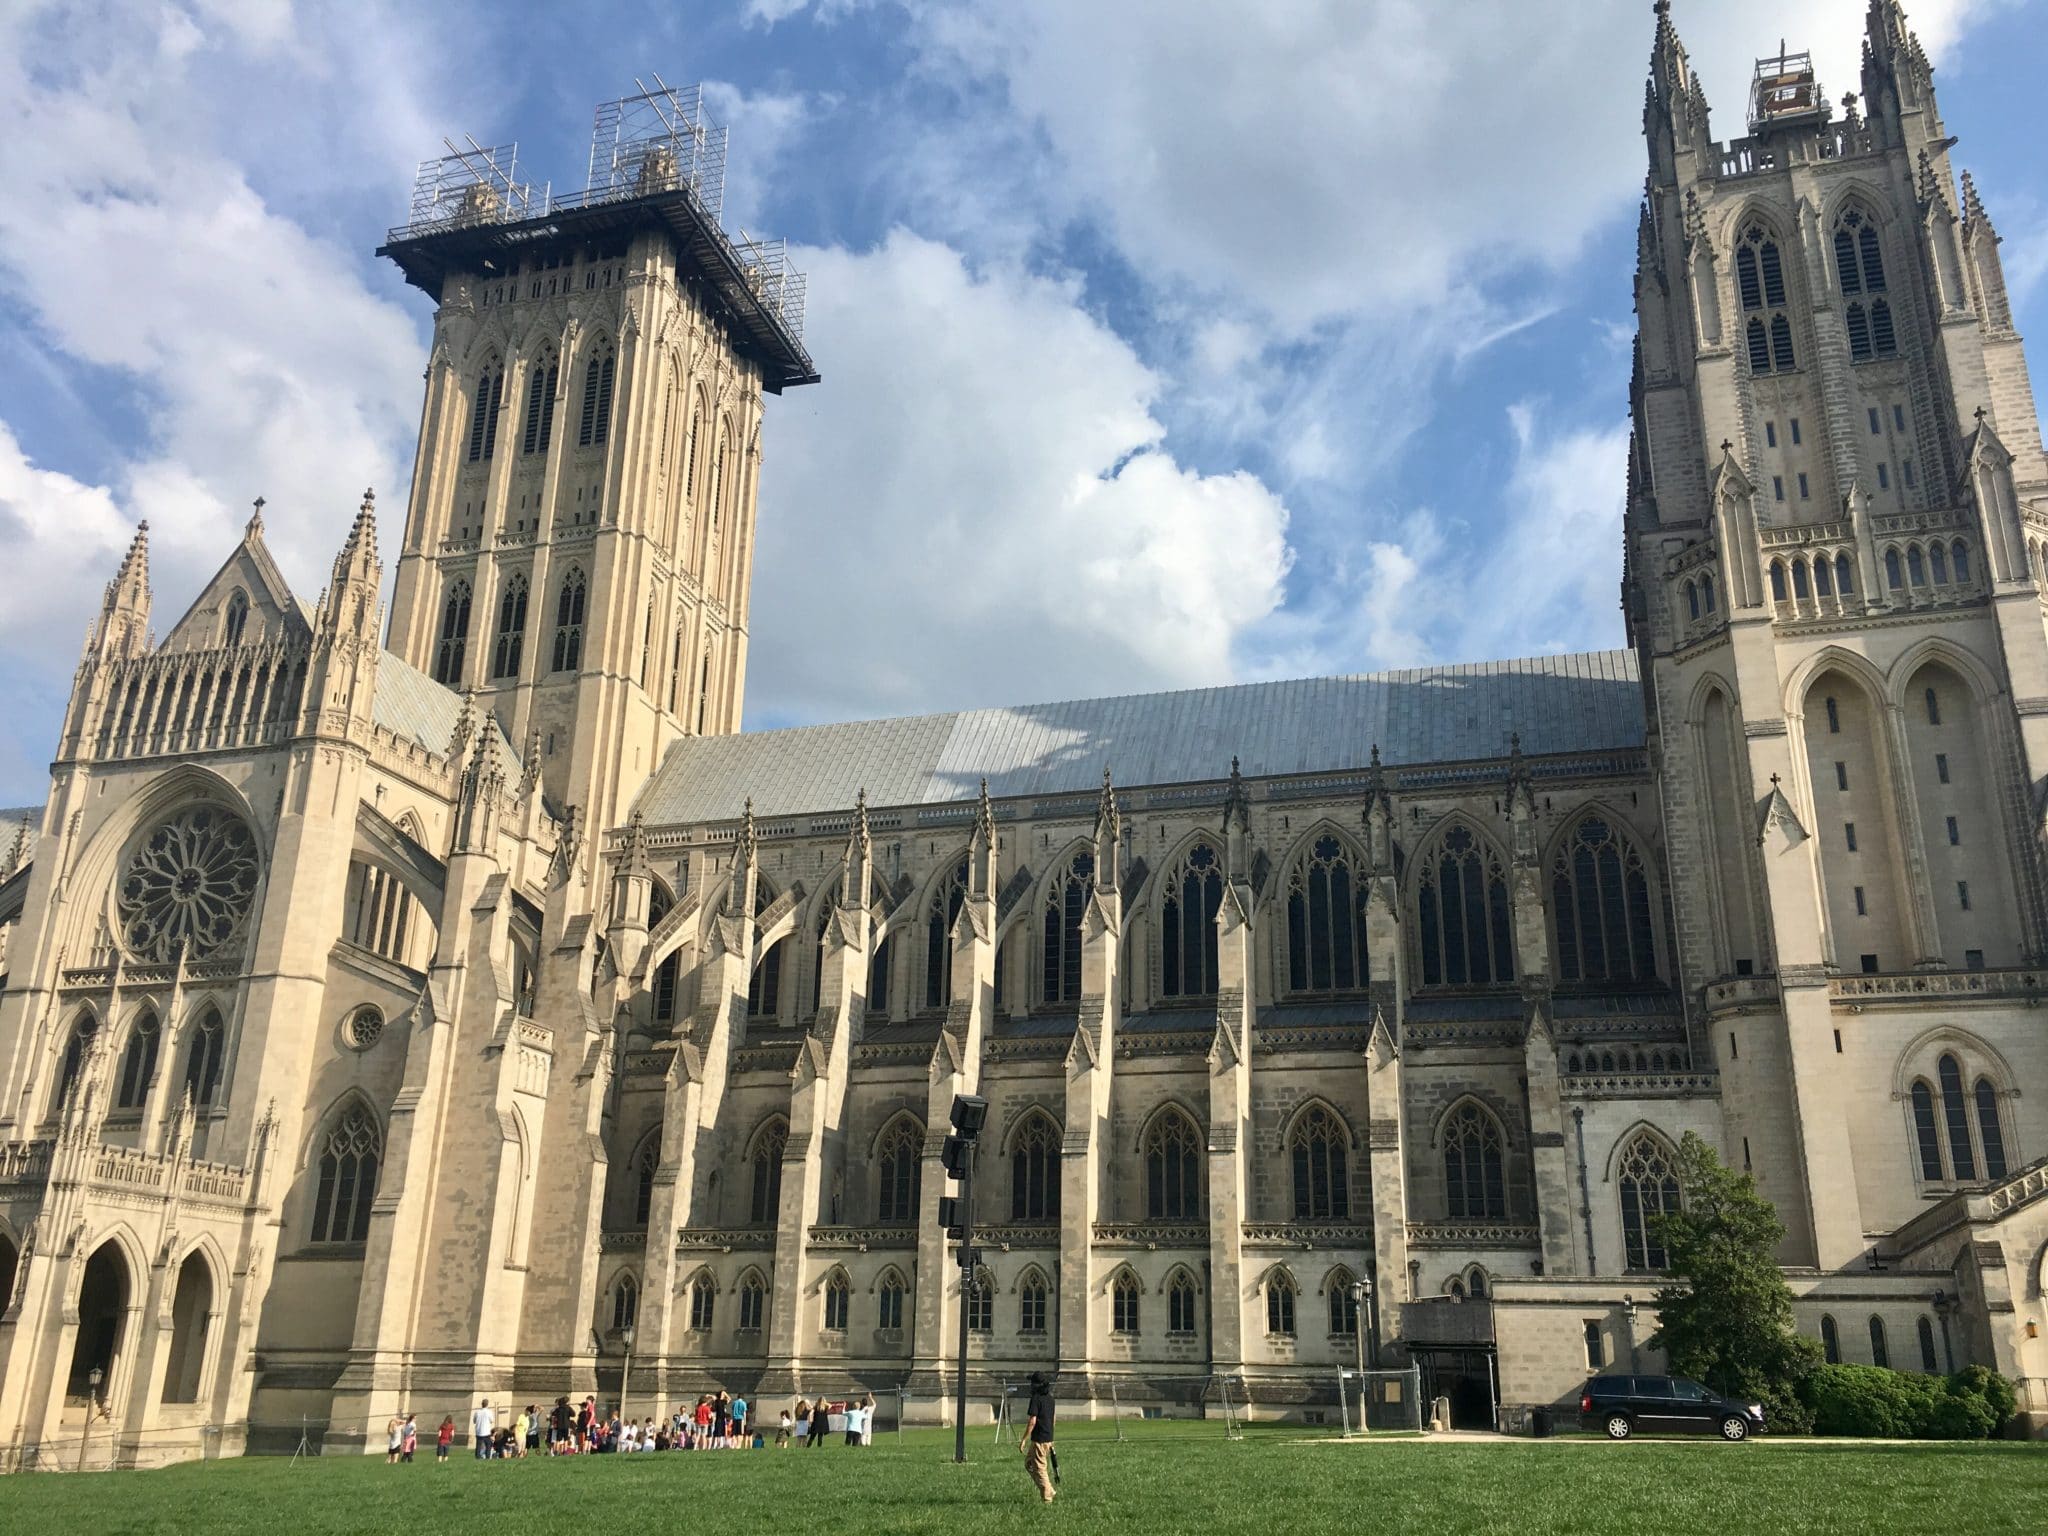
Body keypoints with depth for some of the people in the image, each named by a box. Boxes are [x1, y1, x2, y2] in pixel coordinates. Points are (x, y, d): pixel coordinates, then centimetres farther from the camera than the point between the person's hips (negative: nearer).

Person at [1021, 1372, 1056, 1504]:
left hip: (1039, 1440, -9)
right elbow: (1053, 1419, 18)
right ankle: (1048, 1490, 17)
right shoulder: (1050, 1398, 10)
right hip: (1049, 1438, 9)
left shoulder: (1036, 1398, -16)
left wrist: (1024, 1439, -14)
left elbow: (1032, 1421, -20)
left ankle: (1047, 1497, 4)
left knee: (1039, 1469, 1)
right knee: (1028, 1463, 19)